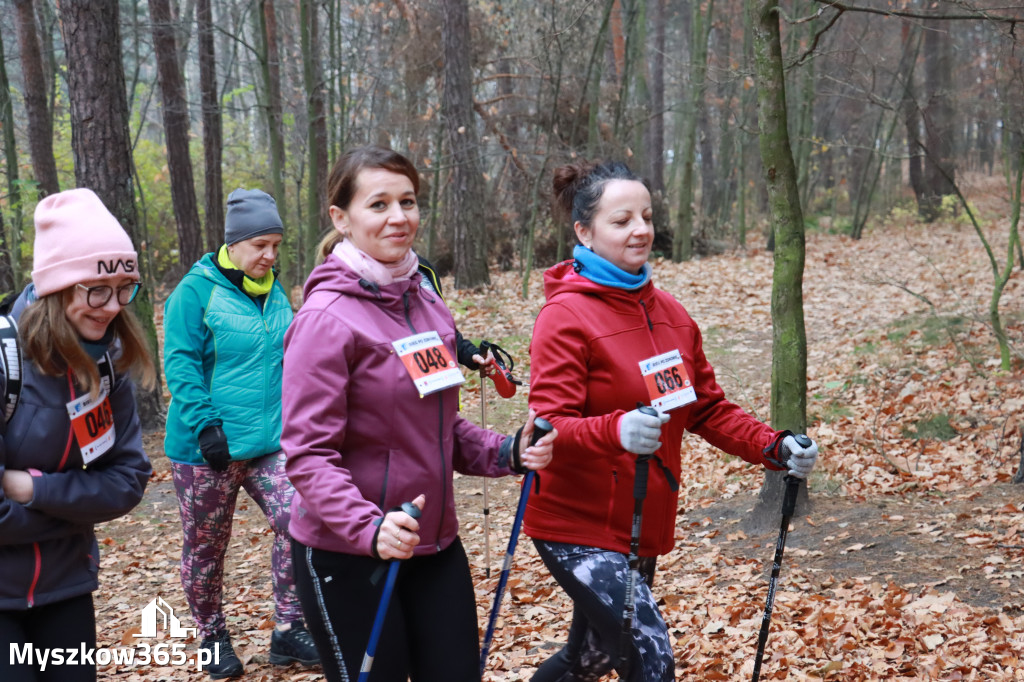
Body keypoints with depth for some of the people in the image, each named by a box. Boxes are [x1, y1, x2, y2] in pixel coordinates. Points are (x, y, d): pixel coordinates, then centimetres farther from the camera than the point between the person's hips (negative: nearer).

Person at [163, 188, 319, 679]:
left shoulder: (275, 293, 10)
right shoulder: (197, 290, -9)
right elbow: (179, 363, -14)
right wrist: (205, 425, -21)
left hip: (269, 443, 5)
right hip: (207, 449, -4)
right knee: (206, 547, 8)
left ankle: (288, 631, 2)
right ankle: (213, 639, 29)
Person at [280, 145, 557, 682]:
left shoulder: (428, 305, 6)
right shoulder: (327, 317, -16)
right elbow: (307, 454, -18)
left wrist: (506, 452, -1)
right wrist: (369, 527, -32)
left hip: (436, 546, 7)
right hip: (347, 557, -6)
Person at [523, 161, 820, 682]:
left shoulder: (669, 313, 7)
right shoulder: (565, 316, -14)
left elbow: (707, 409, 13)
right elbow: (549, 427, -21)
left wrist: (775, 447, -2)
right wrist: (615, 431, -40)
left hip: (646, 527, 7)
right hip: (578, 529, -7)